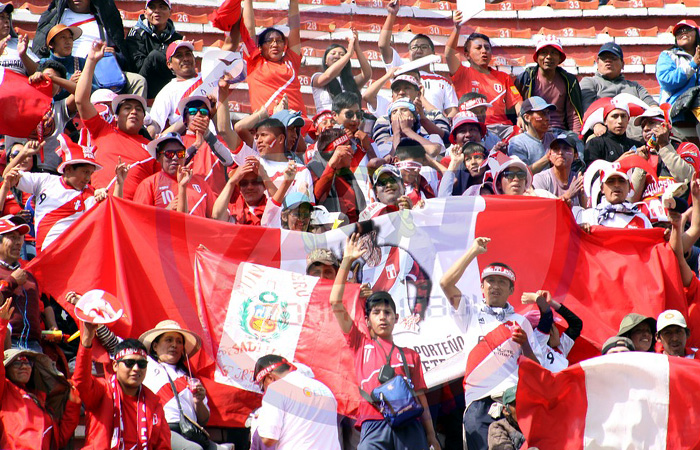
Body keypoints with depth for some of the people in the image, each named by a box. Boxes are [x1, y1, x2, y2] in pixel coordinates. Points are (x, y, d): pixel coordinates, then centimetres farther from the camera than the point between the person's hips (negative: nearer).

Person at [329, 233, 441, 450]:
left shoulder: (410, 355, 22)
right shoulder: (361, 344, 20)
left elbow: (420, 397, 17)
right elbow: (336, 304, 14)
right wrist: (347, 261, 12)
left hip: (409, 426, 2)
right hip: (374, 424, -1)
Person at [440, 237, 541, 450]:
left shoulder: (521, 321, 22)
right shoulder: (472, 313, 21)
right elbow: (446, 283, 6)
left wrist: (525, 344, -2)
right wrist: (474, 251, 10)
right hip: (480, 400, 0)